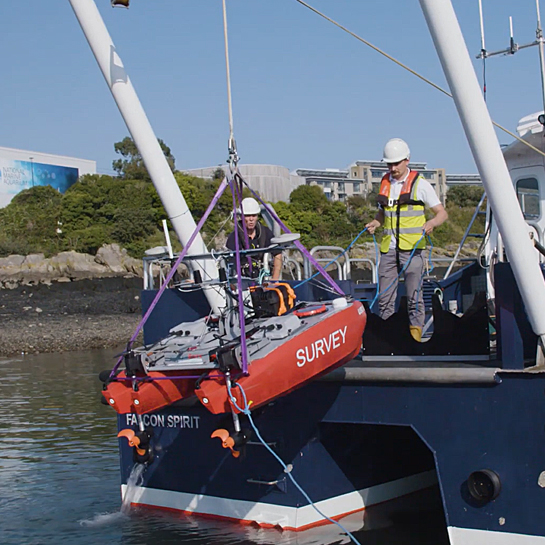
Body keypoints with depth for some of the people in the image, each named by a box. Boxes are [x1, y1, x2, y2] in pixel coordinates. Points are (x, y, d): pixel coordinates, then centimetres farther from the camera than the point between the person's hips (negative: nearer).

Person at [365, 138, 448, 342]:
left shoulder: (420, 183, -3)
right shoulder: (384, 183, 12)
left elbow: (442, 213, -2)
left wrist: (432, 222, -23)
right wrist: (375, 223, 5)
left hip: (412, 248, -4)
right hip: (388, 248, 5)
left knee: (414, 295, -2)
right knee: (385, 296, 5)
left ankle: (415, 331, 7)